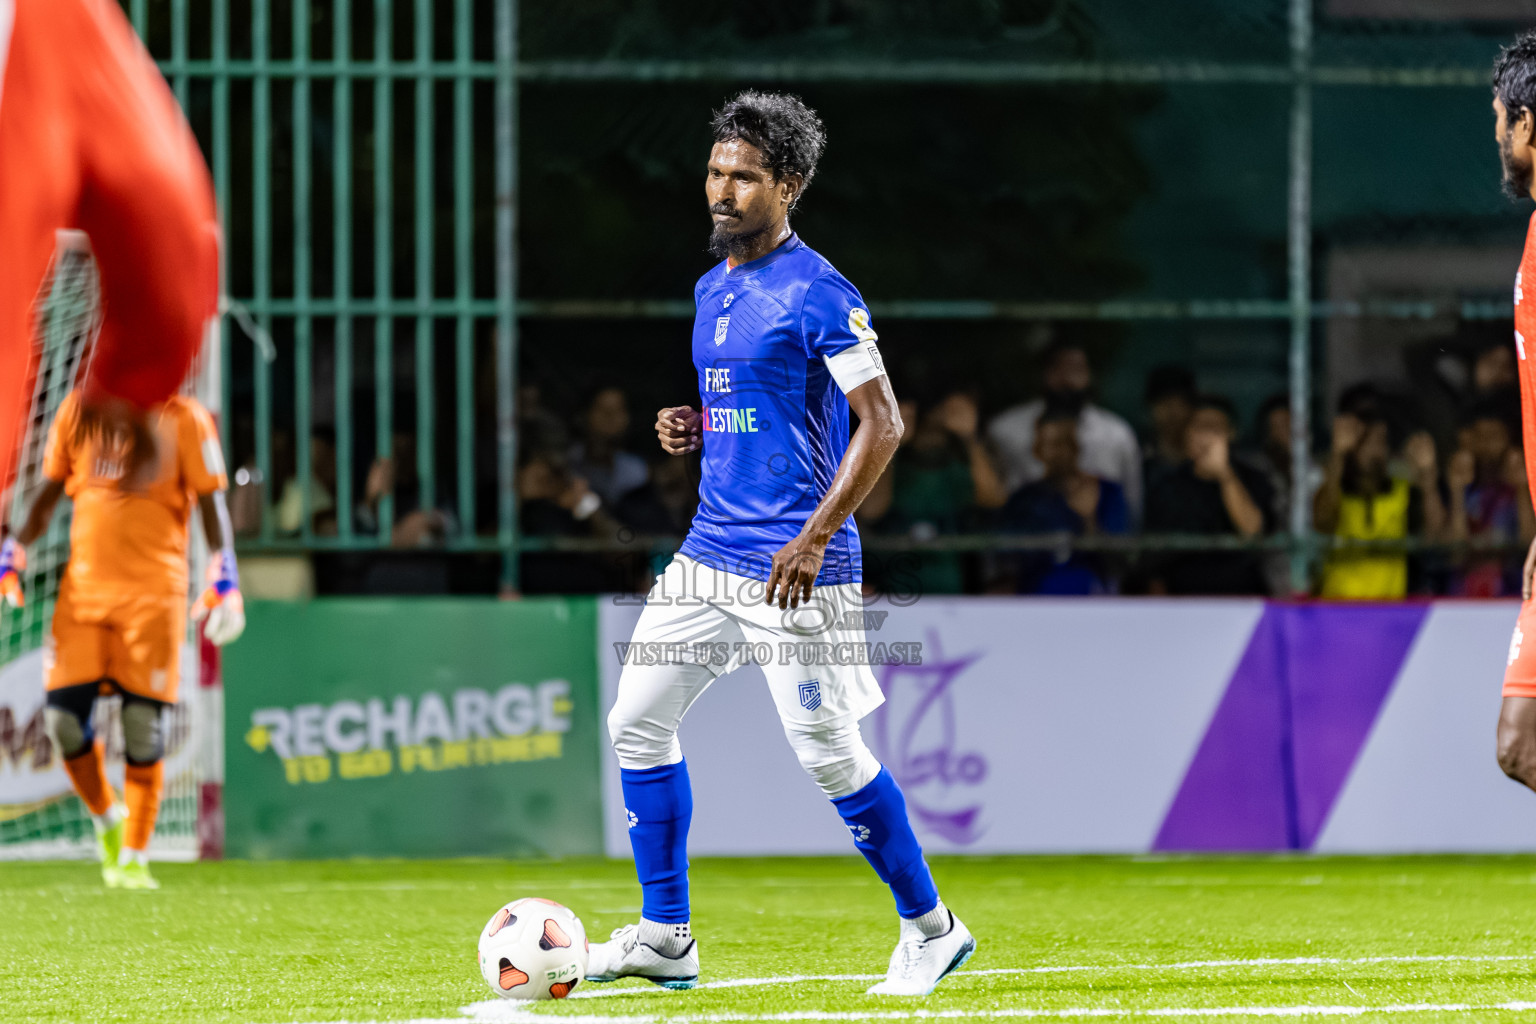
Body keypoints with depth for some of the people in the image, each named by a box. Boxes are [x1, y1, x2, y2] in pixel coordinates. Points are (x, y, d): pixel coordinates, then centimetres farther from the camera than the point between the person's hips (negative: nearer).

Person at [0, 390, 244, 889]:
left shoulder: (184, 419, 0)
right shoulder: (78, 410, 8)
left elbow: (211, 504, 1)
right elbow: (49, 492, 17)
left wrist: (224, 579, -10)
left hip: (154, 591, -3)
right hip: (83, 585, 3)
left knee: (143, 727, -5)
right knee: (64, 720, -4)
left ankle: (133, 858, 6)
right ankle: (106, 819, 23)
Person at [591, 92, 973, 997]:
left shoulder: (816, 293, -13)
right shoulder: (713, 290, 14)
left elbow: (882, 422, -17)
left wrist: (815, 539, -22)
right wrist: (693, 428, 5)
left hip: (794, 565, -9)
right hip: (711, 551, 9)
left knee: (830, 754, -5)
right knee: (637, 721, 4)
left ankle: (931, 929, 11)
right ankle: (664, 938, 12)